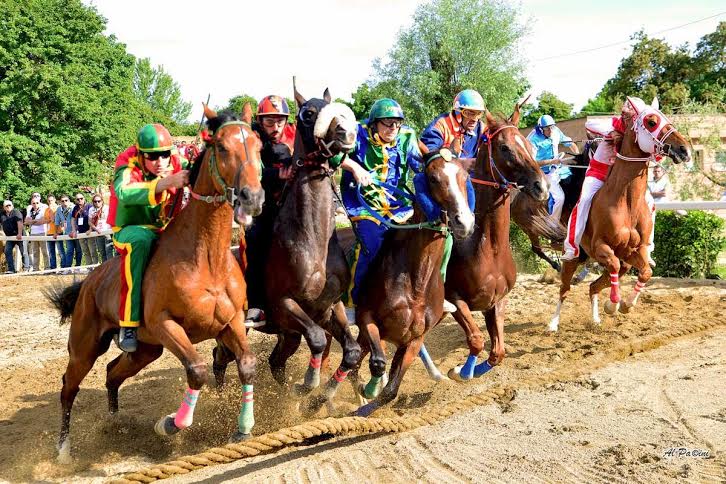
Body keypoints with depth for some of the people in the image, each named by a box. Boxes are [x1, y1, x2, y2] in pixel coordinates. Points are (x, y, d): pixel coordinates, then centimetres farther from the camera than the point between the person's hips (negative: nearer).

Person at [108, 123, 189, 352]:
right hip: (131, 230, -6)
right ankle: (128, 325, -40)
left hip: (167, 231, 6)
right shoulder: (128, 169, -19)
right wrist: (166, 183, -53)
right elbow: (123, 193, -41)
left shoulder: (177, 164, -4)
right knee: (140, 239, -39)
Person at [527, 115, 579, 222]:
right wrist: (552, 161, -30)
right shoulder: (534, 140, -19)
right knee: (559, 197, -20)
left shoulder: (556, 132, -3)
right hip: (546, 173, -7)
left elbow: (570, 143, 13)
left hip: (557, 168, 7)